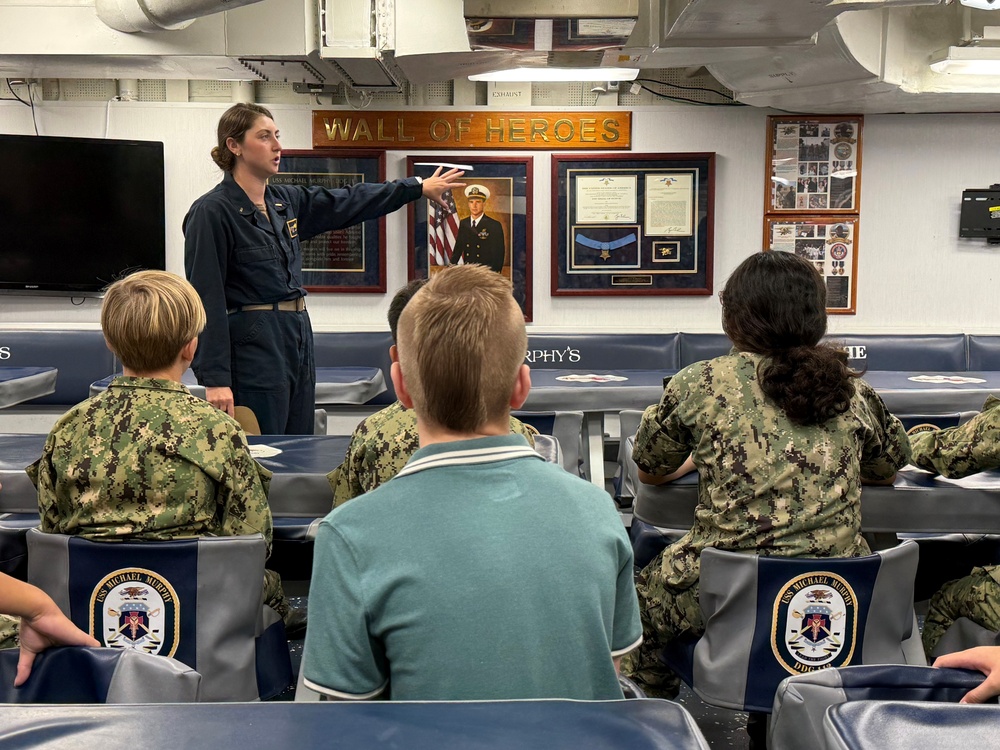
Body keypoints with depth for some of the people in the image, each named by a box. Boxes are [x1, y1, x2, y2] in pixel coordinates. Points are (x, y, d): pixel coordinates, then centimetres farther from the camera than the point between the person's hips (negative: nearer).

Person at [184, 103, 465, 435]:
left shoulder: (286, 201, 12)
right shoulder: (211, 211, -11)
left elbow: (349, 203, 22)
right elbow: (206, 299, -15)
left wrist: (420, 187, 24)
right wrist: (215, 378, -19)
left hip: (298, 338, 8)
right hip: (251, 345, -8)